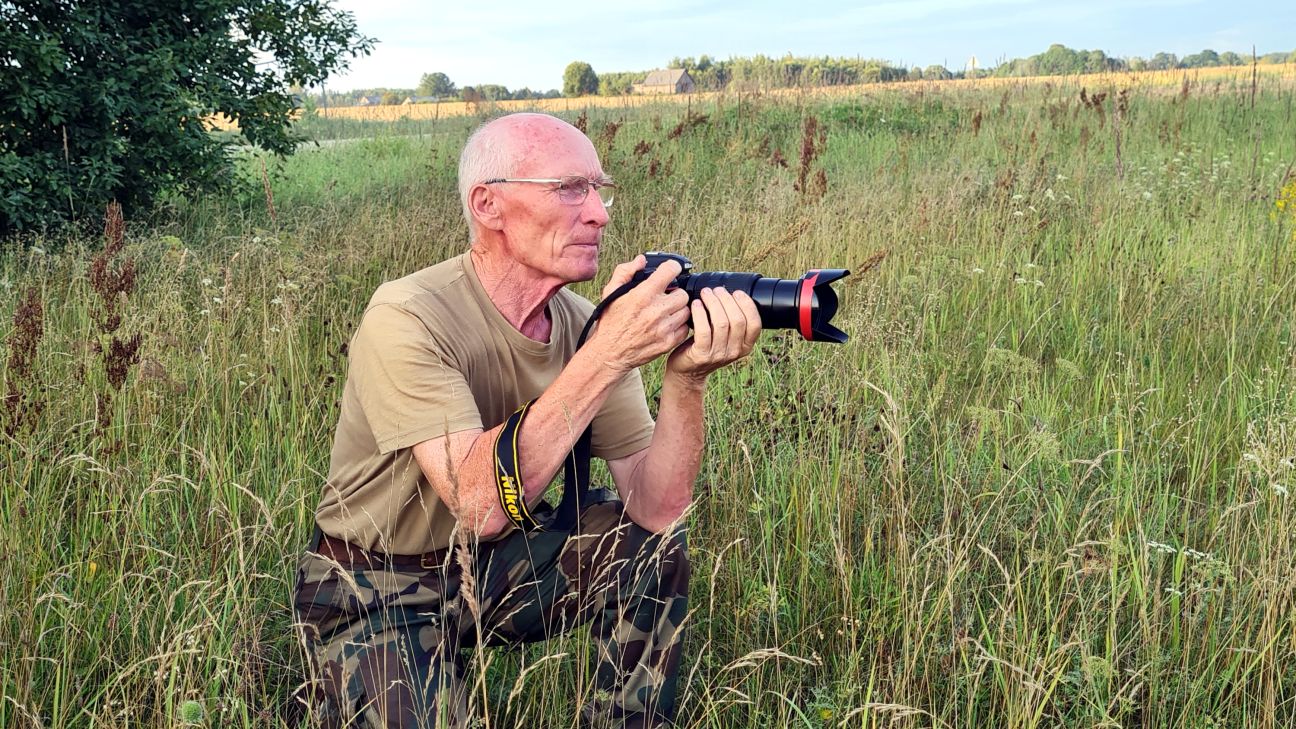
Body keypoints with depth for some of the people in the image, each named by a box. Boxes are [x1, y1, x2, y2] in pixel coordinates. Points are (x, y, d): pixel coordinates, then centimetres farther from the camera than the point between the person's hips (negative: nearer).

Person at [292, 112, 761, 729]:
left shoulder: (583, 323, -8)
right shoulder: (408, 320, -25)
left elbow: (657, 509, -13)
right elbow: (479, 502, -36)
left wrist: (686, 377, -29)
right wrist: (607, 354, -37)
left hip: (500, 563, 5)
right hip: (375, 591, -4)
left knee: (654, 545, -14)